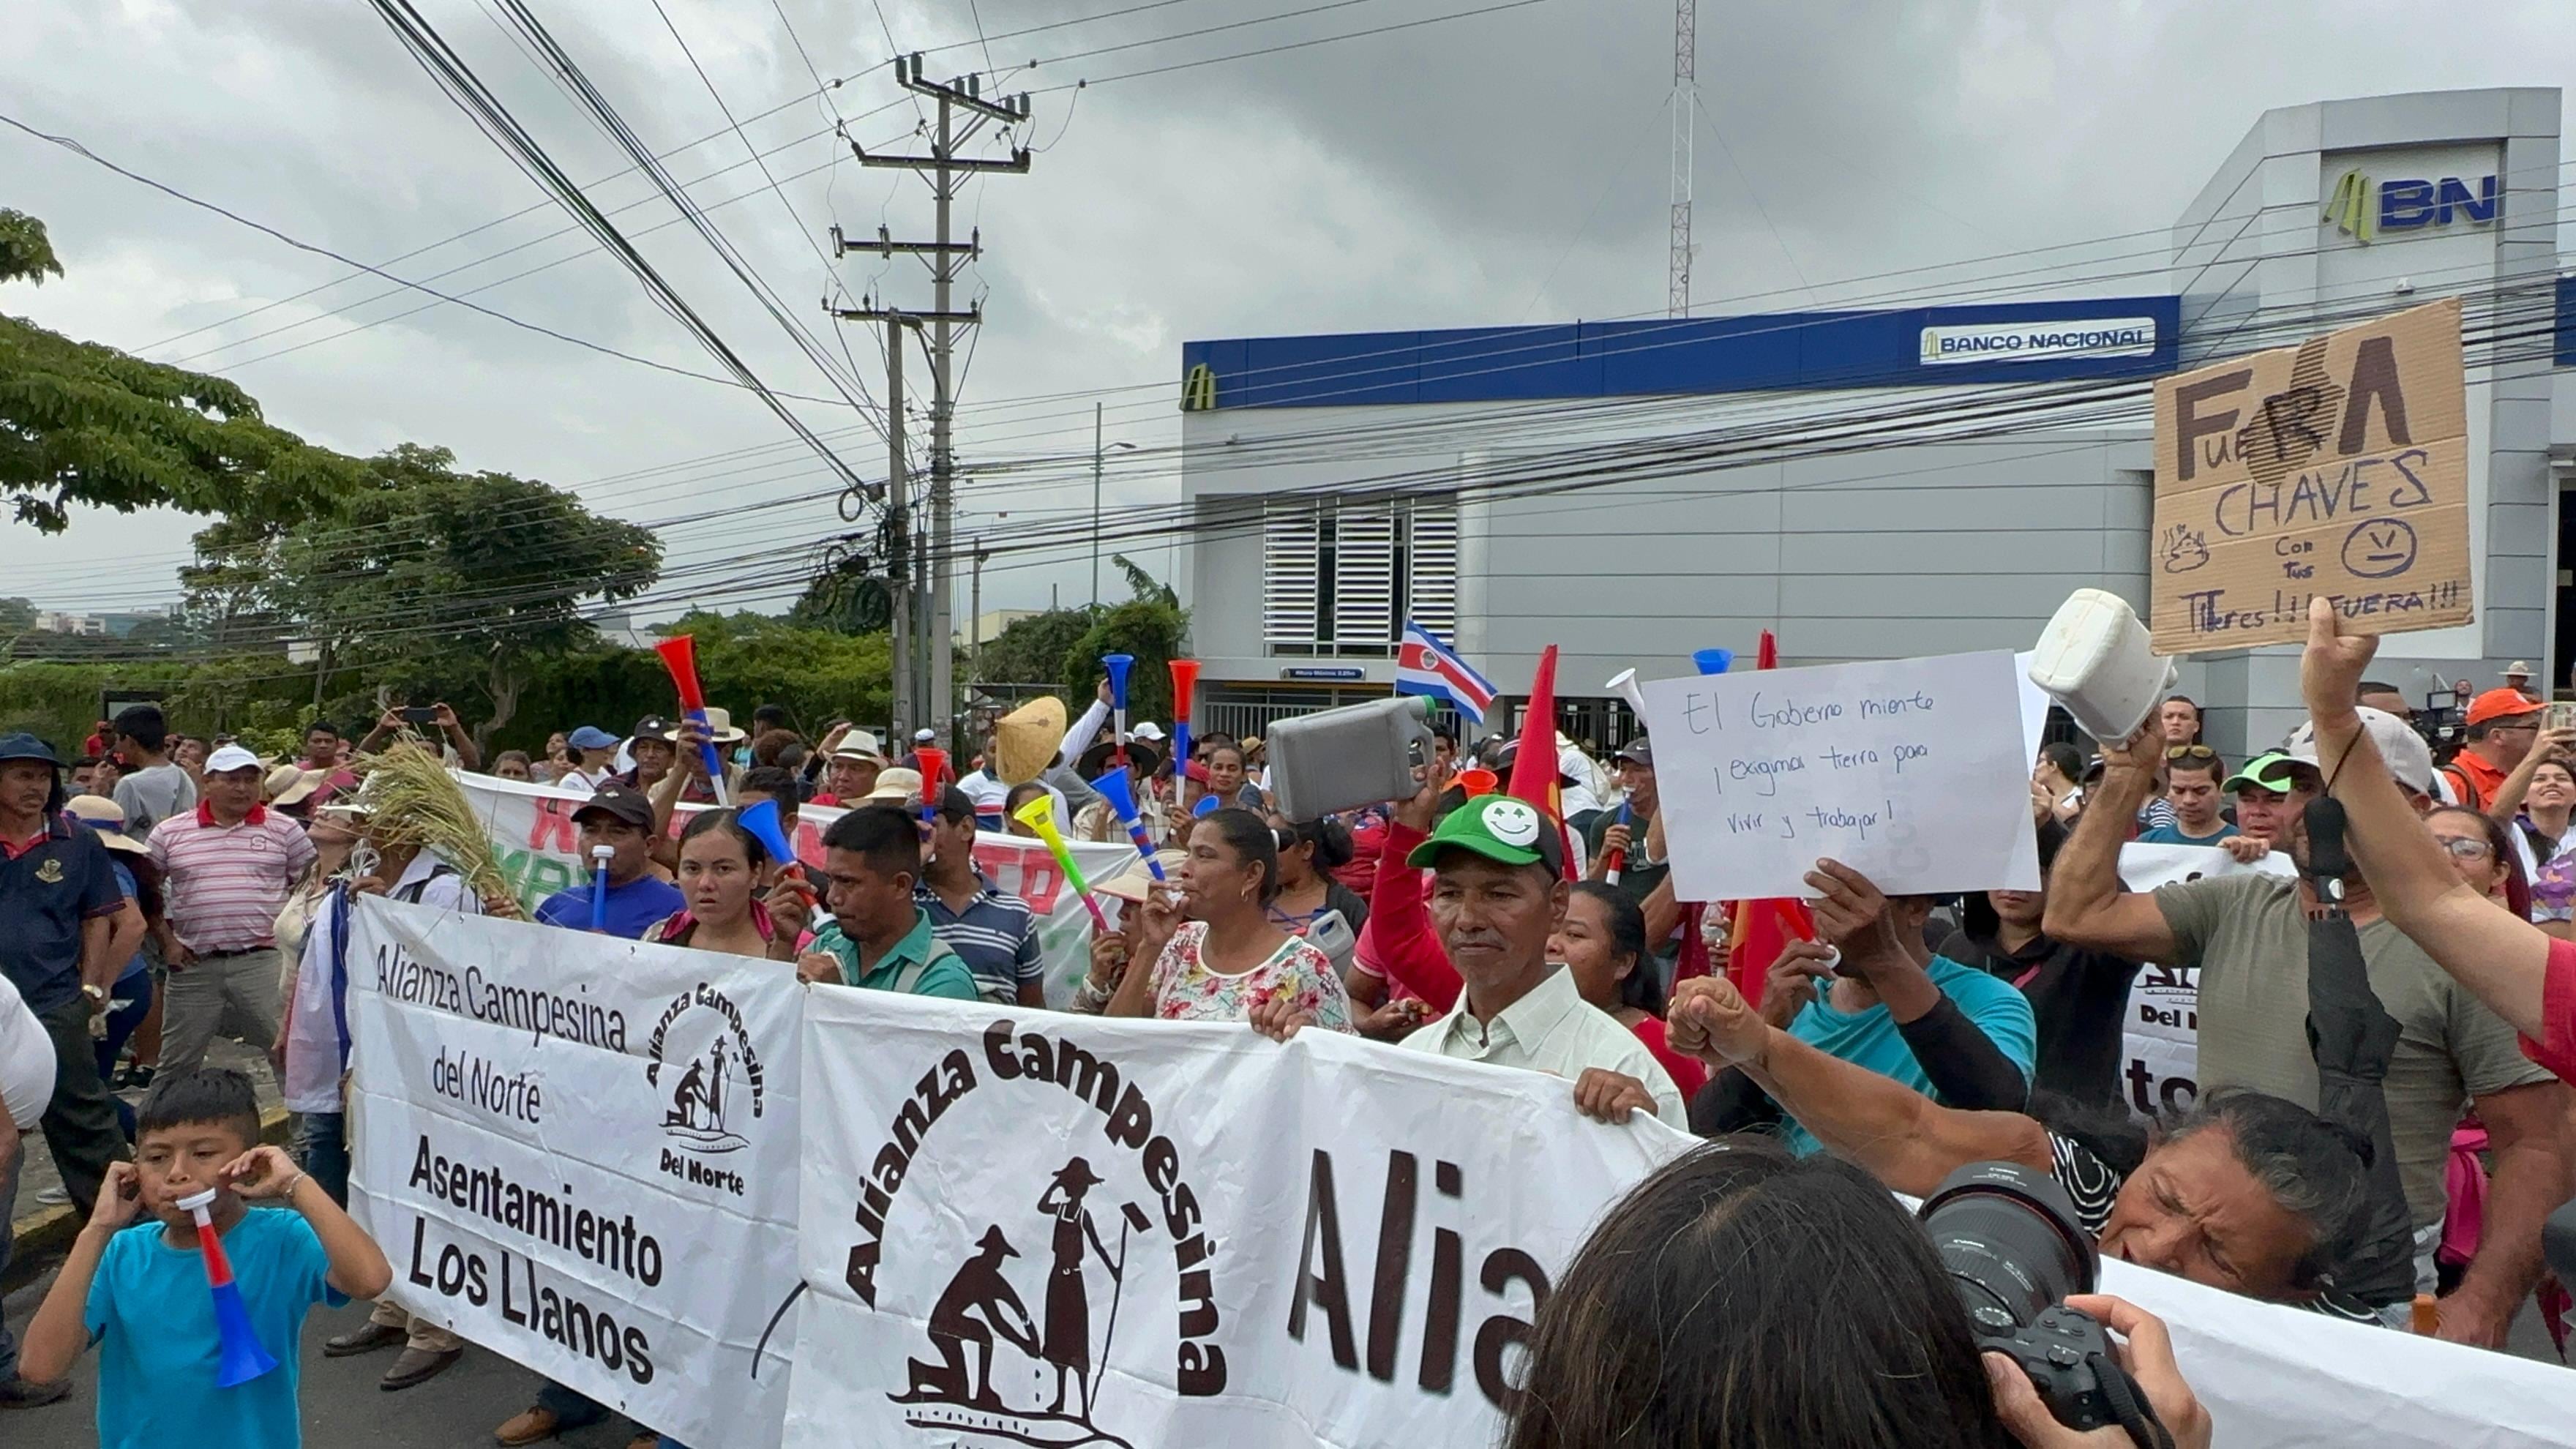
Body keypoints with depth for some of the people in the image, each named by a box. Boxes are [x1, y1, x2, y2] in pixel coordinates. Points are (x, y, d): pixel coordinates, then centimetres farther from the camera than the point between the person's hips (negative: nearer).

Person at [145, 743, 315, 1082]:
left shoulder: (284, 830, 4)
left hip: (264, 961, -1)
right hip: (194, 965, 2)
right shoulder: (169, 833, 7)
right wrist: (166, 940, 6)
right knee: (177, 1064, 12)